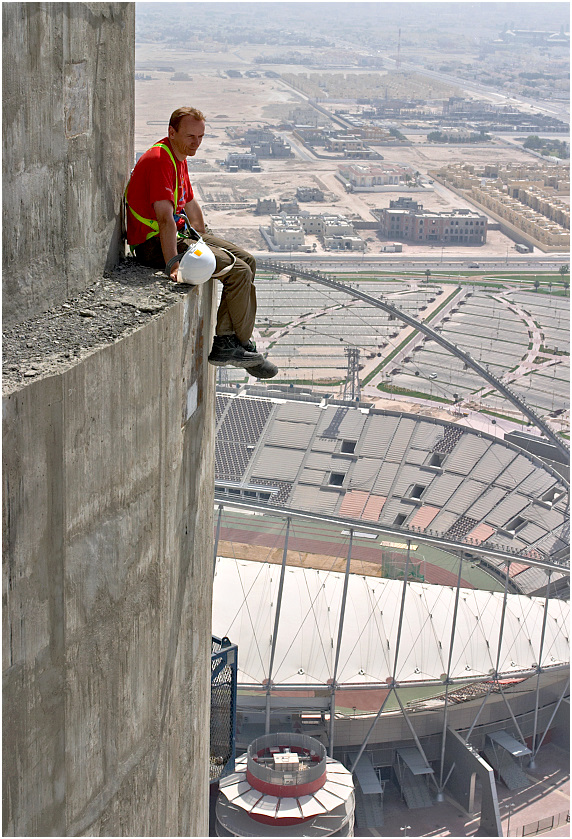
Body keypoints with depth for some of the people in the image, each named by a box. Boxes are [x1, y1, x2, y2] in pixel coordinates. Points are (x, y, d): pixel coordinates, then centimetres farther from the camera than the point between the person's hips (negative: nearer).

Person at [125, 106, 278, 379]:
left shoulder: (179, 158, 13)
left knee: (247, 260, 6)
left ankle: (224, 343, 1)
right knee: (238, 271, -17)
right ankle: (243, 345, 0)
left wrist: (206, 242, 29)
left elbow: (190, 203, 27)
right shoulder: (159, 160, -21)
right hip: (154, 243, -11)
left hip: (179, 234, 11)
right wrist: (172, 266, -36)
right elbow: (165, 218, -30)